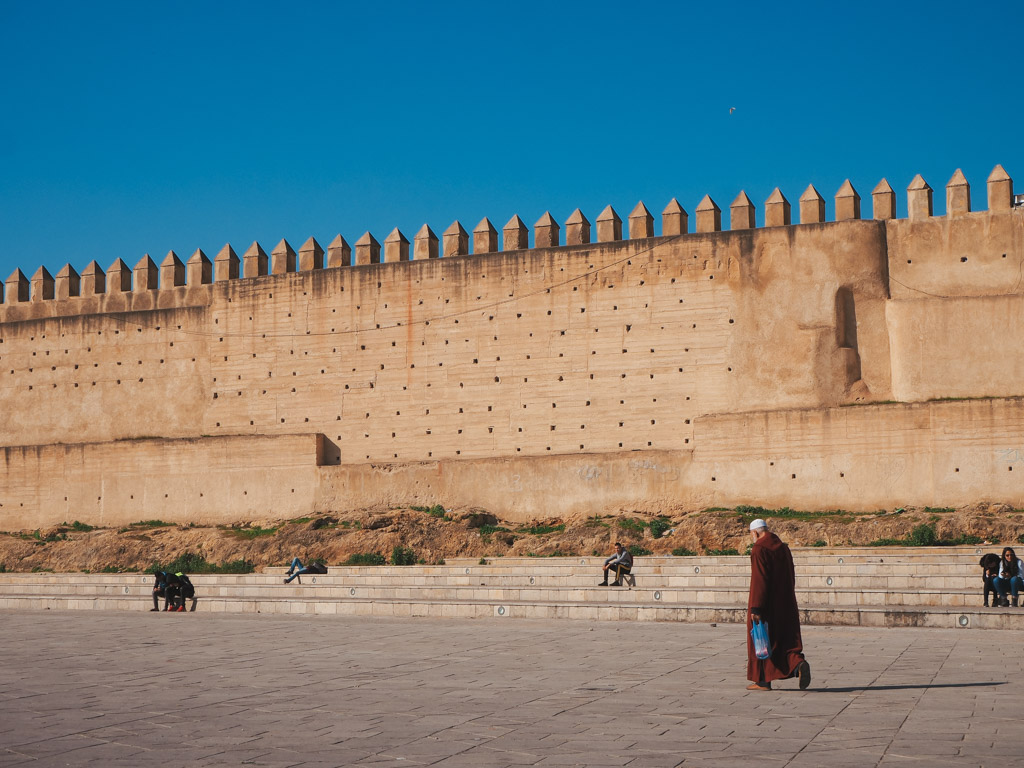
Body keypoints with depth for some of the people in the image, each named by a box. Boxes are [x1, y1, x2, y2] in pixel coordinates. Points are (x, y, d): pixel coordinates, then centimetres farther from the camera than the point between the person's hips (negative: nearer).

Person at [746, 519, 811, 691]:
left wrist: (755, 608, -21)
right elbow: (790, 578, 16)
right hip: (785, 604, 7)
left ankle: (763, 681, 11)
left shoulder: (759, 550, -14)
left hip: (766, 605, -7)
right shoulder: (783, 548, 10)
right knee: (786, 640, 8)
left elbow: (759, 580, -21)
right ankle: (800, 665, -18)